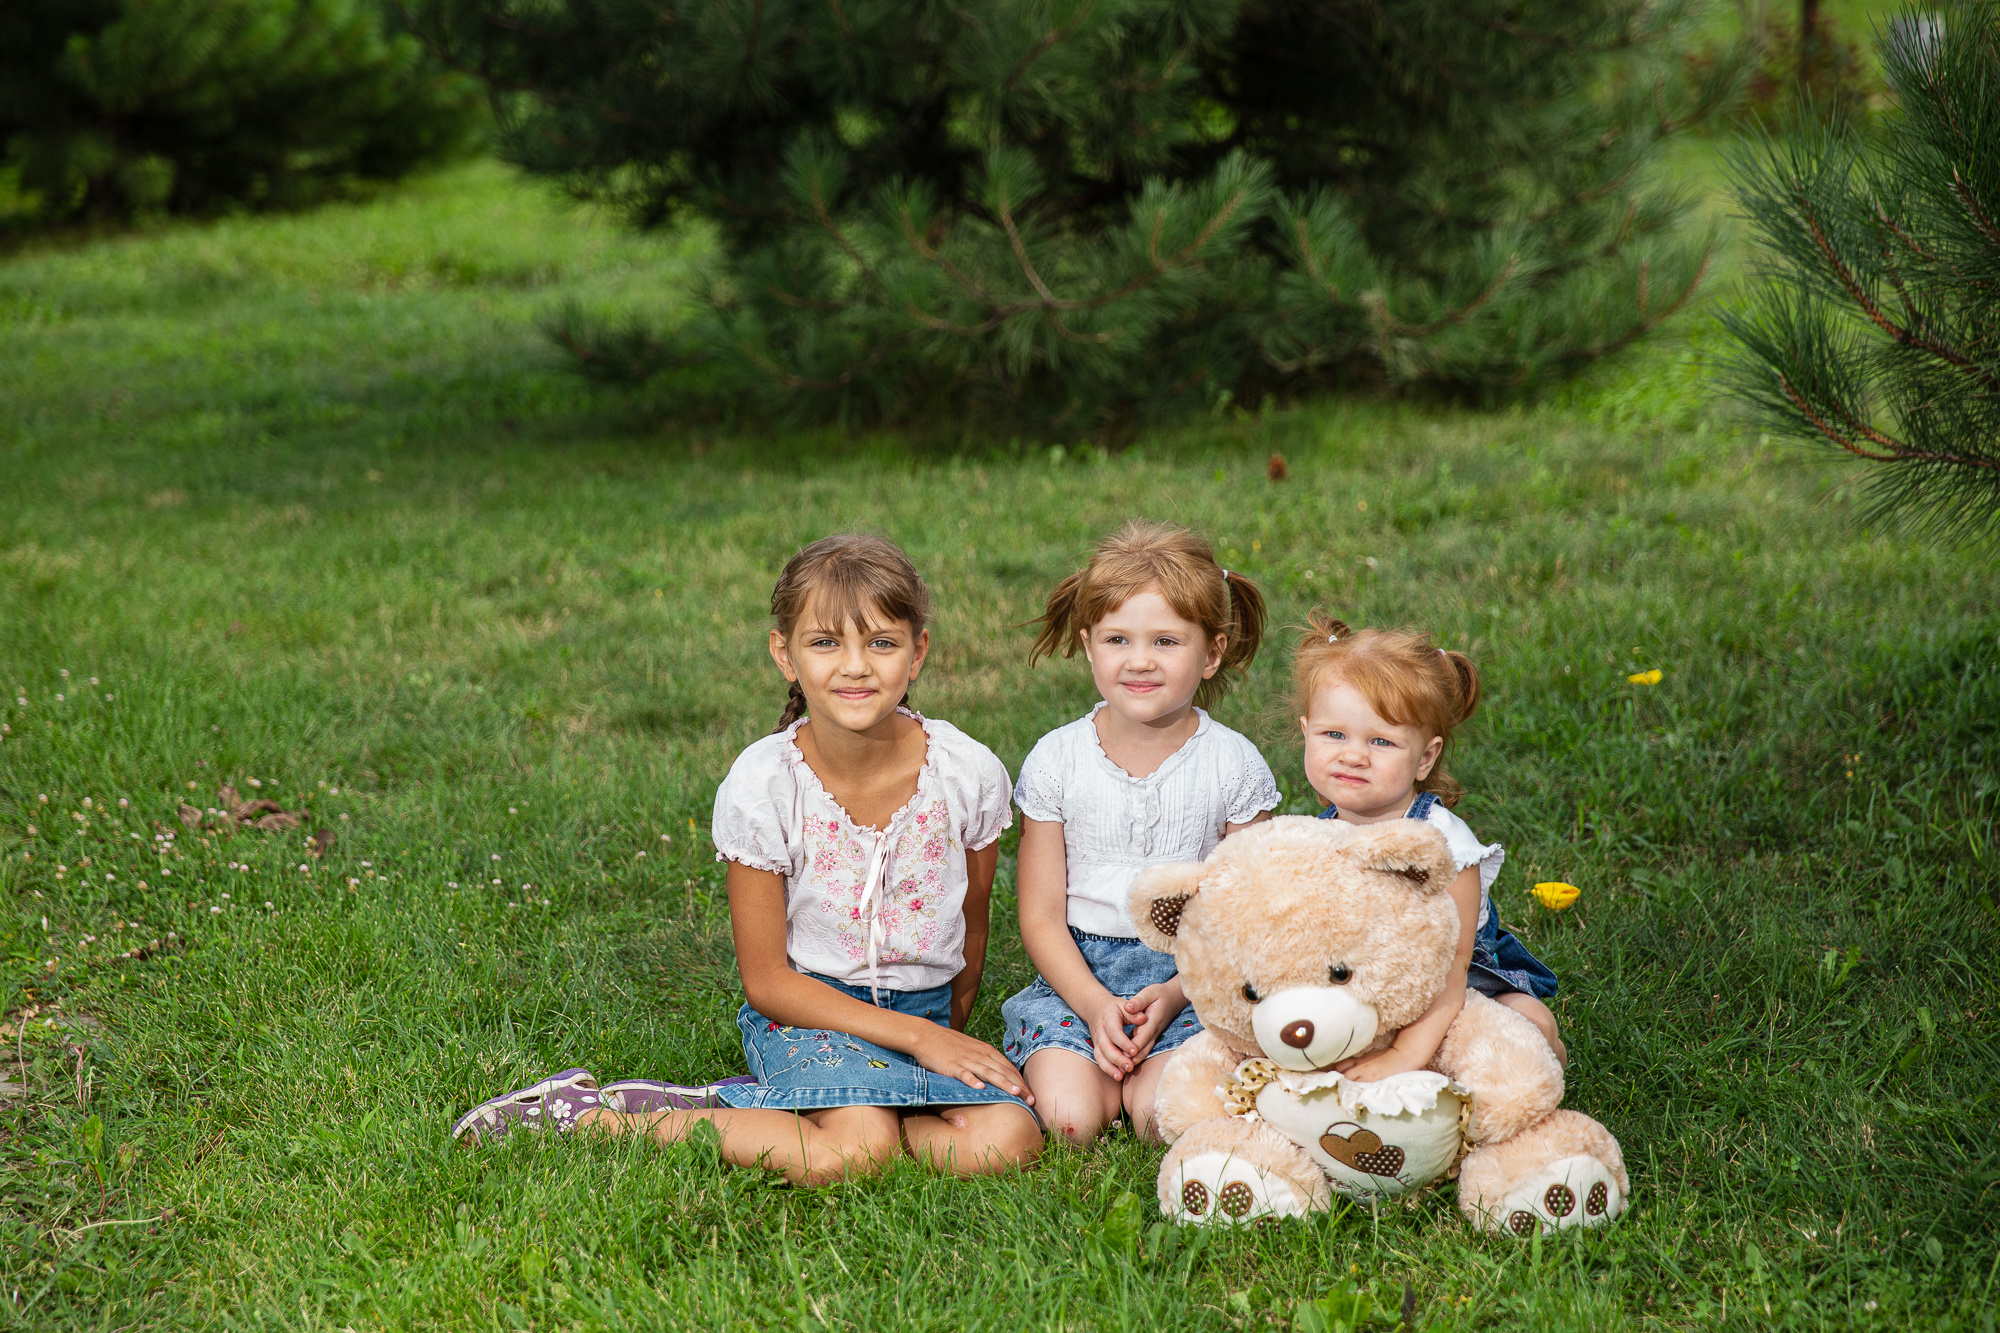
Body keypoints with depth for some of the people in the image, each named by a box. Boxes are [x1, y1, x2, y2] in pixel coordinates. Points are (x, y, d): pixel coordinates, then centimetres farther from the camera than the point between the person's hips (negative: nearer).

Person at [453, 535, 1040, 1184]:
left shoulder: (971, 773, -10)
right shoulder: (762, 784, -16)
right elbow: (767, 979, -11)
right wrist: (917, 1037, -17)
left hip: (926, 1005, 4)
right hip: (804, 1009, -4)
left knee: (1006, 1142, -25)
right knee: (857, 1149, -33)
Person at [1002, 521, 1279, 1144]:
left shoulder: (1234, 765, -3)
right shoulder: (1055, 760, -2)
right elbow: (1041, 916, 0)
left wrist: (1173, 994, -14)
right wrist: (1095, 1003, -15)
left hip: (1192, 977, -1)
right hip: (1078, 974, 1)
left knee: (1165, 1119, -25)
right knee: (1071, 1118, -23)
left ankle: (1139, 1072, 6)